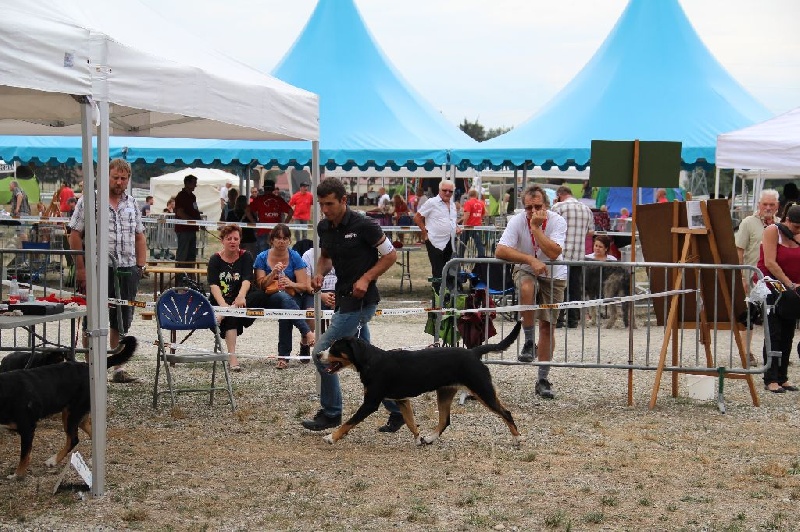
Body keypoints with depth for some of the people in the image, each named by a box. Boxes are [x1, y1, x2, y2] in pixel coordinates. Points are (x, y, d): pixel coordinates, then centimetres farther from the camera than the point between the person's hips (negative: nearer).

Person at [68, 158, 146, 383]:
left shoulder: (132, 204, 14)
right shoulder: (89, 201, -2)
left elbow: (139, 237, 19)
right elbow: (75, 235, -5)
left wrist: (140, 265, 9)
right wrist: (81, 268, -10)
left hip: (127, 271, 5)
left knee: (122, 322, 9)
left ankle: (118, 368, 17)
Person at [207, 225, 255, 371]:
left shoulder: (246, 256, 3)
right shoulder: (215, 259, 2)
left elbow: (247, 279, -16)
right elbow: (213, 285, -13)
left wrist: (241, 296, -39)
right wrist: (223, 305, -32)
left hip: (240, 302, 1)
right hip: (219, 302, -1)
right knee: (231, 316, -32)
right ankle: (232, 357, -39)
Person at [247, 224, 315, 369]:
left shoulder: (295, 257, 3)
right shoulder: (262, 257, 5)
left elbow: (304, 286, 0)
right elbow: (261, 285, -1)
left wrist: (291, 284, -20)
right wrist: (273, 273, -17)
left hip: (292, 298, 0)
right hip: (268, 299, 0)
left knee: (285, 312, -37)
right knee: (283, 297, -37)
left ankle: (283, 356, -38)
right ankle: (307, 333, -44)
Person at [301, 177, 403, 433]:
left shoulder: (363, 225, -16)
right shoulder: (324, 227, 5)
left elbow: (390, 254, -9)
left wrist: (366, 279, -19)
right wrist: (319, 273, 1)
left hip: (360, 300, -8)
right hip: (344, 299, 8)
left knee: (322, 354, -9)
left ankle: (331, 413, 6)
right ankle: (397, 409, 22)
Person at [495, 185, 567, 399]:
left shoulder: (557, 221, -19)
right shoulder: (517, 221, -18)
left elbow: (553, 253, -33)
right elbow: (500, 251, -29)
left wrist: (536, 227, -34)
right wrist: (530, 259, -37)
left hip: (554, 276, 0)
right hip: (526, 271, 0)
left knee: (547, 325, -1)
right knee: (527, 289, -36)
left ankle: (543, 380, 8)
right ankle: (528, 342, -20)